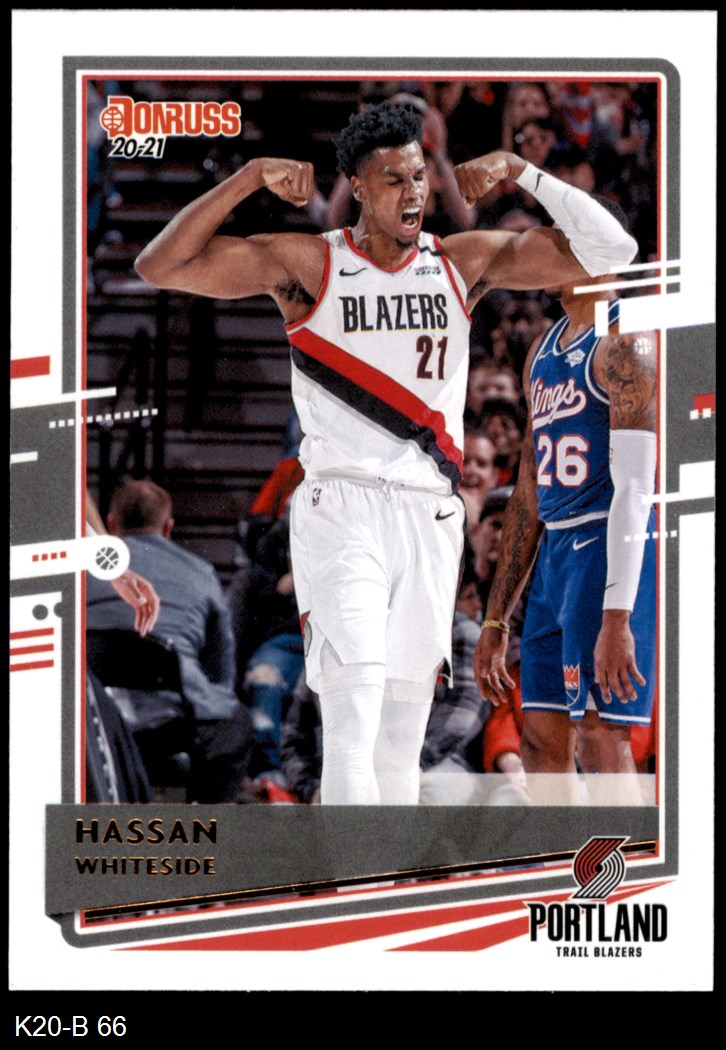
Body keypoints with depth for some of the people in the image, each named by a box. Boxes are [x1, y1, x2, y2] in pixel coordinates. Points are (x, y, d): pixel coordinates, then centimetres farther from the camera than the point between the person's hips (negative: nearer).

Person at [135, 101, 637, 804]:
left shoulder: (465, 263, 9)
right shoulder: (305, 265, -1)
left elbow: (607, 251, 8)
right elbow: (160, 266, -7)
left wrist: (519, 170, 0)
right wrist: (251, 177, -13)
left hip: (431, 516, 4)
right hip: (341, 513, -4)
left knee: (402, 734, 8)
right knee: (354, 717, -19)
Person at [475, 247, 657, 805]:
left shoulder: (625, 341, -10)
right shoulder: (544, 351, 18)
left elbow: (635, 486, -19)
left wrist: (617, 618, -26)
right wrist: (496, 620, 20)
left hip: (616, 554, -9)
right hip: (557, 557, 9)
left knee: (601, 740, -11)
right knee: (543, 743, 8)